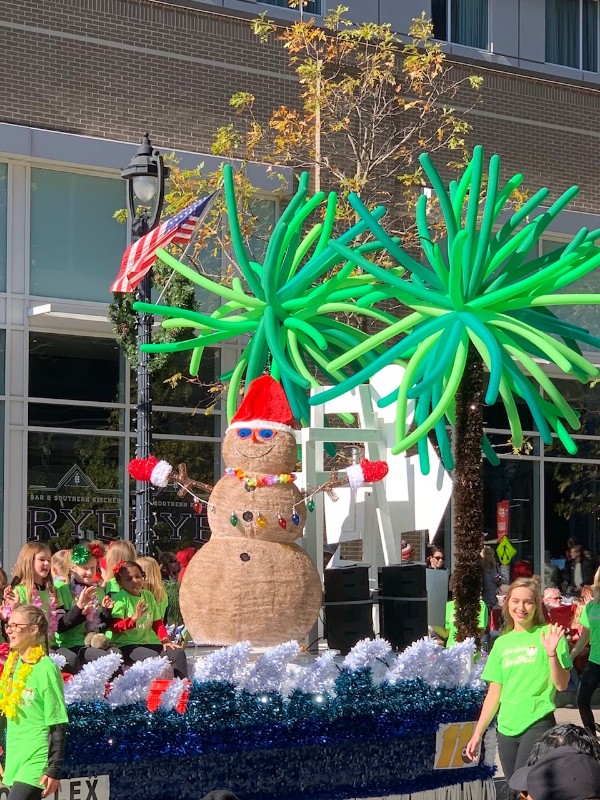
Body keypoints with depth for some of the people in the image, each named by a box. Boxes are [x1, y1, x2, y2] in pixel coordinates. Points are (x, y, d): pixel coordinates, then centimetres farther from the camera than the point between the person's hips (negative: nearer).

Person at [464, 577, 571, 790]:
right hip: (506, 729, 5)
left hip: (538, 724, -5)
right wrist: (478, 733, 10)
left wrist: (551, 653, -20)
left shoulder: (548, 634, -1)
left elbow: (561, 685, -6)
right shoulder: (502, 643, 12)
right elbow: (494, 694, 14)